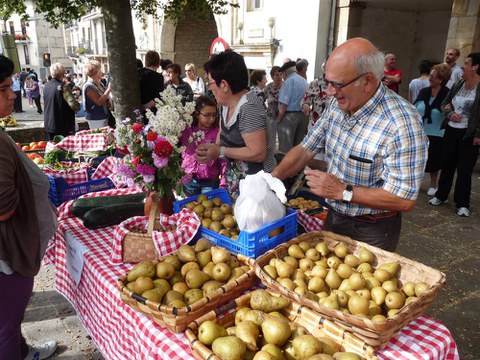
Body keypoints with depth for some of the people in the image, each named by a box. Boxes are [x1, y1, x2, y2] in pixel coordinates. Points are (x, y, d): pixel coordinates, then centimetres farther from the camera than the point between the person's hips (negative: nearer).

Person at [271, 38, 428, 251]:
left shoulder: (401, 123, -28)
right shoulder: (337, 104, -7)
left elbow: (404, 199, -27)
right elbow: (306, 149, 1)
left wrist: (342, 191, -27)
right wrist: (273, 177, -13)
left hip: (372, 232, -6)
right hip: (334, 217, 7)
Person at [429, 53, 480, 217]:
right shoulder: (458, 84, 6)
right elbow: (445, 103, 16)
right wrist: (450, 114, -5)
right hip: (451, 131, 6)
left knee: (464, 170, 2)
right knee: (447, 165, 14)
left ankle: (462, 203, 16)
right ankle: (441, 195, 29)